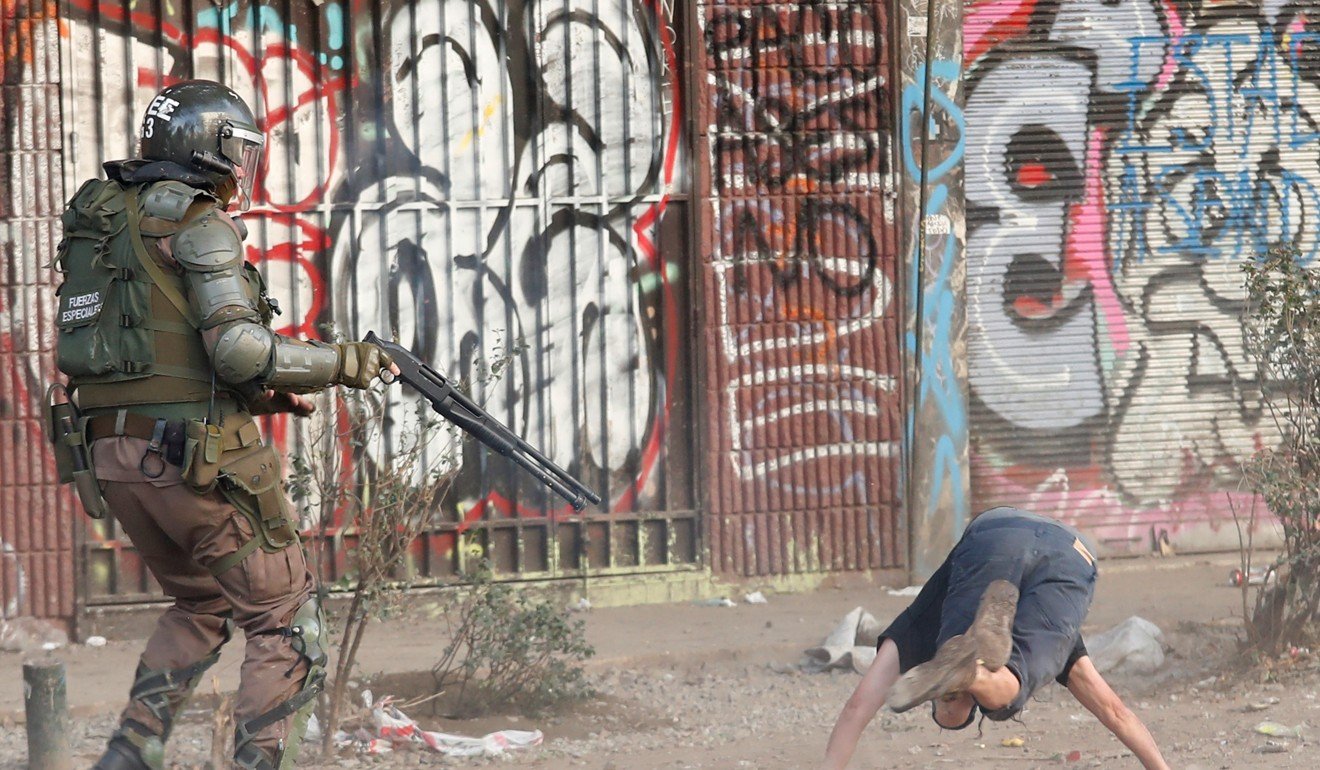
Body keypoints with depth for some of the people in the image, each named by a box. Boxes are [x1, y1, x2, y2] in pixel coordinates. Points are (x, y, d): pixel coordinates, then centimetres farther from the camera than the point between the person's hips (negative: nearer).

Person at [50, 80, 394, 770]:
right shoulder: (197, 224, -9)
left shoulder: (104, 220, 16)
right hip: (196, 455, -8)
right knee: (286, 627, 3)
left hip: (114, 455, 8)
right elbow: (238, 348, -19)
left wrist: (260, 396, 16)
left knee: (199, 606, 26)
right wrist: (340, 364, -6)